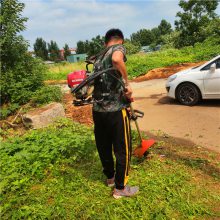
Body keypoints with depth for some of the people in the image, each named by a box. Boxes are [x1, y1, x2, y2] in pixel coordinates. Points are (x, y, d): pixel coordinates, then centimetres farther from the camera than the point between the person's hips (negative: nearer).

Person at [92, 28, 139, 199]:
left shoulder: (98, 57, 18)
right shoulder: (119, 48, -4)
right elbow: (117, 59, -29)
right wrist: (127, 83, -20)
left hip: (97, 110, 8)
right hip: (116, 110, -7)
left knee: (103, 146, 20)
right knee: (123, 149, 7)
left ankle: (110, 177, 40)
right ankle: (120, 188, 20)